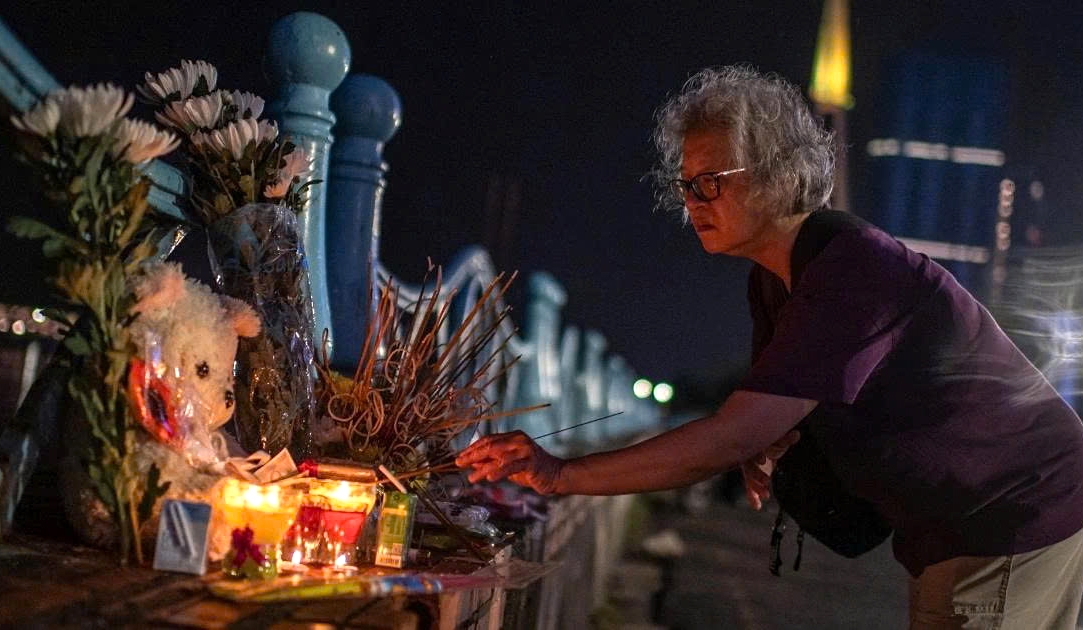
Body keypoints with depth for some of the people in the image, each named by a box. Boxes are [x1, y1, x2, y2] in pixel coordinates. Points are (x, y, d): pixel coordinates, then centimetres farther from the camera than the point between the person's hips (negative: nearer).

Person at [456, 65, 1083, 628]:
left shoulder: (853, 271, -29)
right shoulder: (774, 275, 3)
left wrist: (563, 475, -30)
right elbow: (768, 411, 15)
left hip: (1014, 516, -9)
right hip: (951, 527, 9)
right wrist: (770, 449, -11)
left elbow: (732, 438, -34)